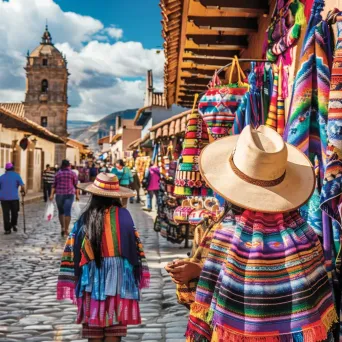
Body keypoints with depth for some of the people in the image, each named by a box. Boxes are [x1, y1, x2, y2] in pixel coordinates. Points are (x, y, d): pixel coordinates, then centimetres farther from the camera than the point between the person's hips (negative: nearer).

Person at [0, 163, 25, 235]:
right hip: (14, 197, -1)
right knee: (14, 212, 19)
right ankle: (14, 225, 10)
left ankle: (7, 229, 4)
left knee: (6, 214, 5)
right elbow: (22, 186, -9)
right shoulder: (16, 175, 0)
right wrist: (23, 192, 9)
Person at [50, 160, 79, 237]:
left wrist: (52, 194, -1)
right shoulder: (73, 174, 2)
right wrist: (77, 194, 7)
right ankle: (66, 229, -6)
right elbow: (76, 185, 1)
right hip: (69, 194, -1)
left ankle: (62, 227, 12)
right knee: (67, 211, -4)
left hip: (59, 194, 1)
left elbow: (54, 185, 2)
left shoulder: (58, 173, 6)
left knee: (61, 211, 16)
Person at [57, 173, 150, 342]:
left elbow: (72, 250, 0)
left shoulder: (85, 218, 0)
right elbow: (135, 246, -5)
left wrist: (70, 282, 7)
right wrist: (138, 276, 3)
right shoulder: (123, 215, -5)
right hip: (118, 278, -2)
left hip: (91, 279, 2)